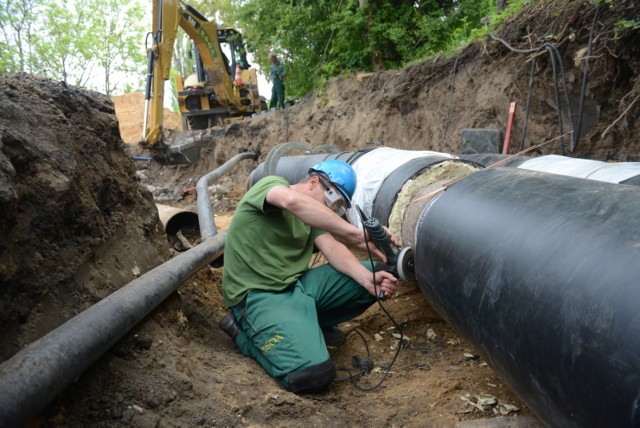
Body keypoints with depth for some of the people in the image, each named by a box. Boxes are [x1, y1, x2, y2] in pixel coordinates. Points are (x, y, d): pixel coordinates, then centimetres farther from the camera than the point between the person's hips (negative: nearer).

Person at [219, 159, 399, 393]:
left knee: (377, 277, -1)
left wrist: (367, 278, -19)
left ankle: (306, 324, 10)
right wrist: (354, 233, -37)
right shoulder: (271, 184, -9)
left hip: (298, 284, 8)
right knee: (314, 373, -27)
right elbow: (293, 200, -34)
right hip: (260, 294, -8)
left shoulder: (311, 214, 15)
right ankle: (245, 332, 0)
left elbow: (332, 248, -1)